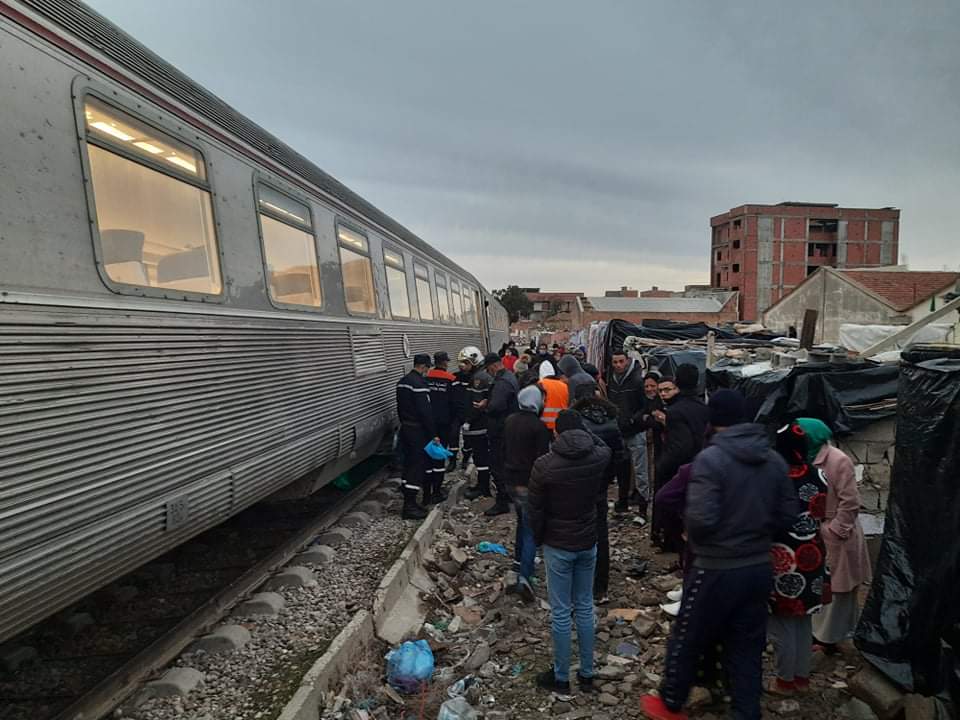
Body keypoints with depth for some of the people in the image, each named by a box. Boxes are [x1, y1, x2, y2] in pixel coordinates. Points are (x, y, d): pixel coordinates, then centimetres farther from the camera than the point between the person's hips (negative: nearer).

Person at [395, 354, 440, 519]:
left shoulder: (402, 382, 11)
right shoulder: (419, 383, -18)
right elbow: (425, 412, -21)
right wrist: (433, 434, -16)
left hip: (405, 428, 9)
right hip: (418, 430, -9)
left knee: (409, 464, 13)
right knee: (417, 465, -5)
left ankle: (409, 502, 20)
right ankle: (409, 506, -3)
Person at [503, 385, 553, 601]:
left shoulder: (510, 421, 5)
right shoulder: (538, 426, -18)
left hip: (511, 480, 7)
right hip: (529, 484, -7)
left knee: (522, 521, 25)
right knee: (531, 528, -4)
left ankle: (521, 561, 37)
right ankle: (524, 577, -12)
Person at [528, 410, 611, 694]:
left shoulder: (545, 465, -19)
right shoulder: (600, 457, -11)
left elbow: (535, 510, -10)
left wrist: (538, 539, 5)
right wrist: (583, 430, 16)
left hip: (558, 545, -4)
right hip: (588, 542, 4)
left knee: (560, 613, 8)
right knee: (585, 607, 17)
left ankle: (561, 677, 22)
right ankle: (587, 674, 28)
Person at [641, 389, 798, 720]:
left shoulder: (710, 458, -20)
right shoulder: (774, 459, 1)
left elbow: (701, 518, -26)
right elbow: (788, 515, 5)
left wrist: (687, 526, -5)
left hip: (717, 569, -5)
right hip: (760, 567, 6)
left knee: (686, 639, 14)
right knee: (747, 646, 18)